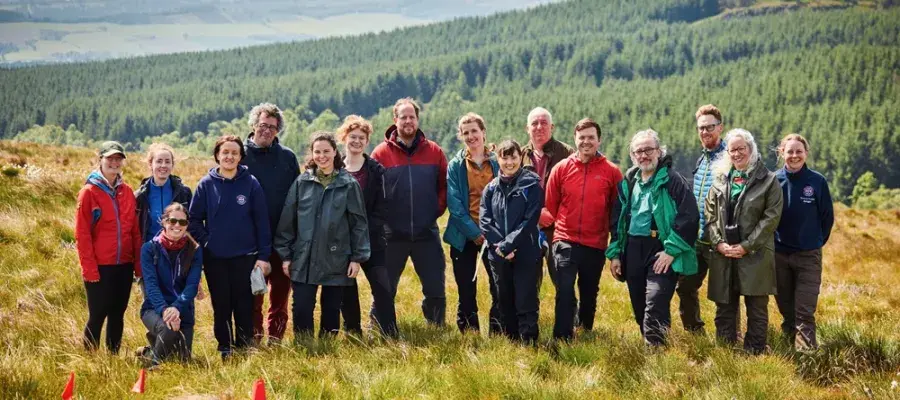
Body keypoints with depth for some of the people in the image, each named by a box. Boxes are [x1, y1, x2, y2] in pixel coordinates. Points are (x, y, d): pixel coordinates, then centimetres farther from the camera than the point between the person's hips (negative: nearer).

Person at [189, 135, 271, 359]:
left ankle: (244, 351, 13)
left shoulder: (250, 183, -1)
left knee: (244, 307, 2)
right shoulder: (206, 184, 1)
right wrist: (205, 241, -6)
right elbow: (193, 219, 6)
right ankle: (224, 352, 17)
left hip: (245, 257, -1)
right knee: (221, 307, 7)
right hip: (214, 258, 1)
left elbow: (261, 221, -1)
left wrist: (263, 255, -5)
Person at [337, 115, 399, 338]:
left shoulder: (376, 171, 5)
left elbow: (381, 209, 0)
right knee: (347, 294, 5)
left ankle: (391, 338, -8)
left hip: (371, 242, -1)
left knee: (382, 289, -11)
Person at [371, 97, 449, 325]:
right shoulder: (381, 153, -3)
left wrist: (438, 208, -1)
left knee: (436, 289, 7)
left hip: (427, 232, 2)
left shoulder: (434, 152, 3)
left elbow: (445, 185, 9)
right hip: (392, 234, -1)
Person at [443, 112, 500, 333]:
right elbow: (454, 203, -4)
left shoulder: (498, 162, 3)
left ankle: (498, 332, 9)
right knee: (466, 290, 5)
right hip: (464, 236, 0)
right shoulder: (455, 166, 2)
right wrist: (474, 233, -12)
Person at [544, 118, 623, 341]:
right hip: (566, 242, -1)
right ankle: (563, 338, -6)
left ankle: (587, 330, 34)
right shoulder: (561, 168, -1)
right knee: (565, 291, -11)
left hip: (596, 244, 1)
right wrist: (558, 226, 7)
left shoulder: (611, 171, -1)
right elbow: (550, 205, 7)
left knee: (589, 292, 16)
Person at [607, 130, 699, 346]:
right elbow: (617, 220, 20)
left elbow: (689, 217, -12)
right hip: (633, 251, 7)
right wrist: (614, 253, 12)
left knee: (655, 306, -18)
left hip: (662, 251, -7)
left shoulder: (672, 180, -6)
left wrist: (671, 250, -16)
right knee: (639, 309, 11)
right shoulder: (628, 182, 14)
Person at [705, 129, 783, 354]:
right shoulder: (720, 180, 11)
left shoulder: (768, 181, 0)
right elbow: (710, 216, 10)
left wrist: (746, 246, -12)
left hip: (755, 254, -3)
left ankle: (754, 354, 7)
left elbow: (771, 217, -7)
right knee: (724, 309, 8)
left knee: (757, 309, 2)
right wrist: (719, 243, -6)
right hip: (723, 255, 4)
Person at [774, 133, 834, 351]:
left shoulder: (817, 181, -7)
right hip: (779, 254, 2)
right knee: (786, 308, 13)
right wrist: (771, 242, 7)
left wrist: (817, 242, 6)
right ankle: (790, 346, 26)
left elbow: (827, 217, 3)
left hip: (808, 255, -2)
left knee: (805, 312, -7)